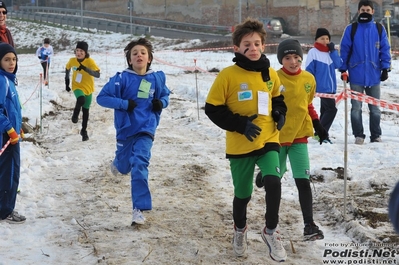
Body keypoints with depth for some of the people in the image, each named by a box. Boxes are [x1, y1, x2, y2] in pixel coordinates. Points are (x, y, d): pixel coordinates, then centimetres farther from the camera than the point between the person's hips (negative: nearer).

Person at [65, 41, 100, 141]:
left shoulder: (90, 61, -21)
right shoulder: (72, 61, -12)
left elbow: (97, 74, -32)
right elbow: (67, 69, 10)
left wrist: (85, 68, -42)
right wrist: (67, 82, 11)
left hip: (88, 88, 0)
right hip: (77, 87, 0)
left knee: (86, 111, 13)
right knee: (81, 100, -33)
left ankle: (84, 131, 33)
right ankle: (75, 114, -2)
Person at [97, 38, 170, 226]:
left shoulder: (157, 78, -2)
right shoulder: (122, 78, -12)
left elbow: (165, 95, 16)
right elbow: (102, 98, -12)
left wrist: (161, 103, -7)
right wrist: (124, 103, -23)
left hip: (146, 129, 0)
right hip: (126, 129, 0)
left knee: (139, 165, -18)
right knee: (125, 166, 18)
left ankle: (139, 208, -15)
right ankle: (118, 163, 59)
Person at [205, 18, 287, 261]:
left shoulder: (271, 74, 0)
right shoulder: (228, 75, -13)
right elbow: (213, 108, -10)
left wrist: (280, 113, -1)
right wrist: (240, 124, -18)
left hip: (268, 140, 2)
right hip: (240, 145, -2)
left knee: (273, 180, -22)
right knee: (243, 193, 12)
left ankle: (271, 231, -1)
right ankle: (240, 229, 44)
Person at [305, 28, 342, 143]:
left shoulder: (331, 51, 13)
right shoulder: (313, 52, -8)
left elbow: (338, 64, 0)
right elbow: (309, 71, -9)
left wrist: (333, 51, -7)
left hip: (331, 86, 7)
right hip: (322, 87, -7)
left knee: (325, 110, 13)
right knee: (331, 109, -15)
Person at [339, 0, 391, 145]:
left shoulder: (379, 29, 2)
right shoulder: (351, 29, -2)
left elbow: (385, 50, 5)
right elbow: (344, 50, 0)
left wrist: (385, 68, -1)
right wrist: (343, 69, -3)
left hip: (374, 75, 1)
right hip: (356, 76, -1)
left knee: (375, 108, 8)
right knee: (356, 108, 4)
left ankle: (376, 135, 18)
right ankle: (359, 136, 13)